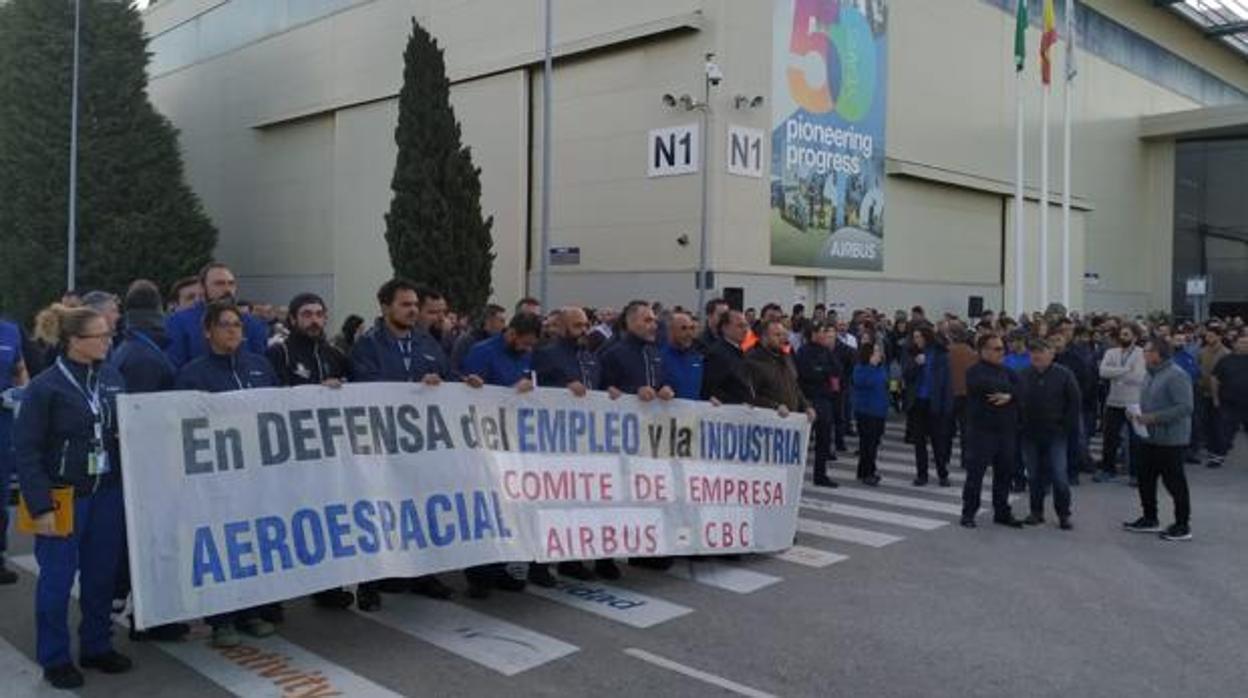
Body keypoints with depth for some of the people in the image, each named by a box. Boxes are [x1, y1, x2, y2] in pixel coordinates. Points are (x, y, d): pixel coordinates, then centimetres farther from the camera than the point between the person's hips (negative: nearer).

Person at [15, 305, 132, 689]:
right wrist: (40, 506, -15)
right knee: (57, 579, 6)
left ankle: (97, 647, 28)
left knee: (102, 575, 13)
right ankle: (54, 658, 21)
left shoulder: (113, 377, 2)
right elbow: (26, 450, -10)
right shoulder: (45, 386, -11)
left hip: (108, 493, 4)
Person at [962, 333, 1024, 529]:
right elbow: (987, 385, -25)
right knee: (975, 473, -2)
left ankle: (1002, 512, 23)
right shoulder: (975, 372, -7)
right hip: (982, 430, -6)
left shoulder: (1006, 371, 14)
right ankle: (968, 513, 8)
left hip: (1006, 430, 6)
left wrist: (1009, 395, -18)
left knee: (1004, 473, 12)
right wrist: (1010, 388, -9)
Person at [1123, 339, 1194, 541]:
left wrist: (1154, 418, -25)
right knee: (1146, 479, 14)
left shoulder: (1176, 376, -18)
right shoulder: (1151, 374, 11)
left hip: (1170, 439, -9)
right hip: (1149, 437, 9)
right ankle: (1150, 519, 28)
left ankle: (1183, 526, 13)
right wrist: (1138, 413, 2)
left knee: (1174, 482, 1)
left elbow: (1185, 407, -24)